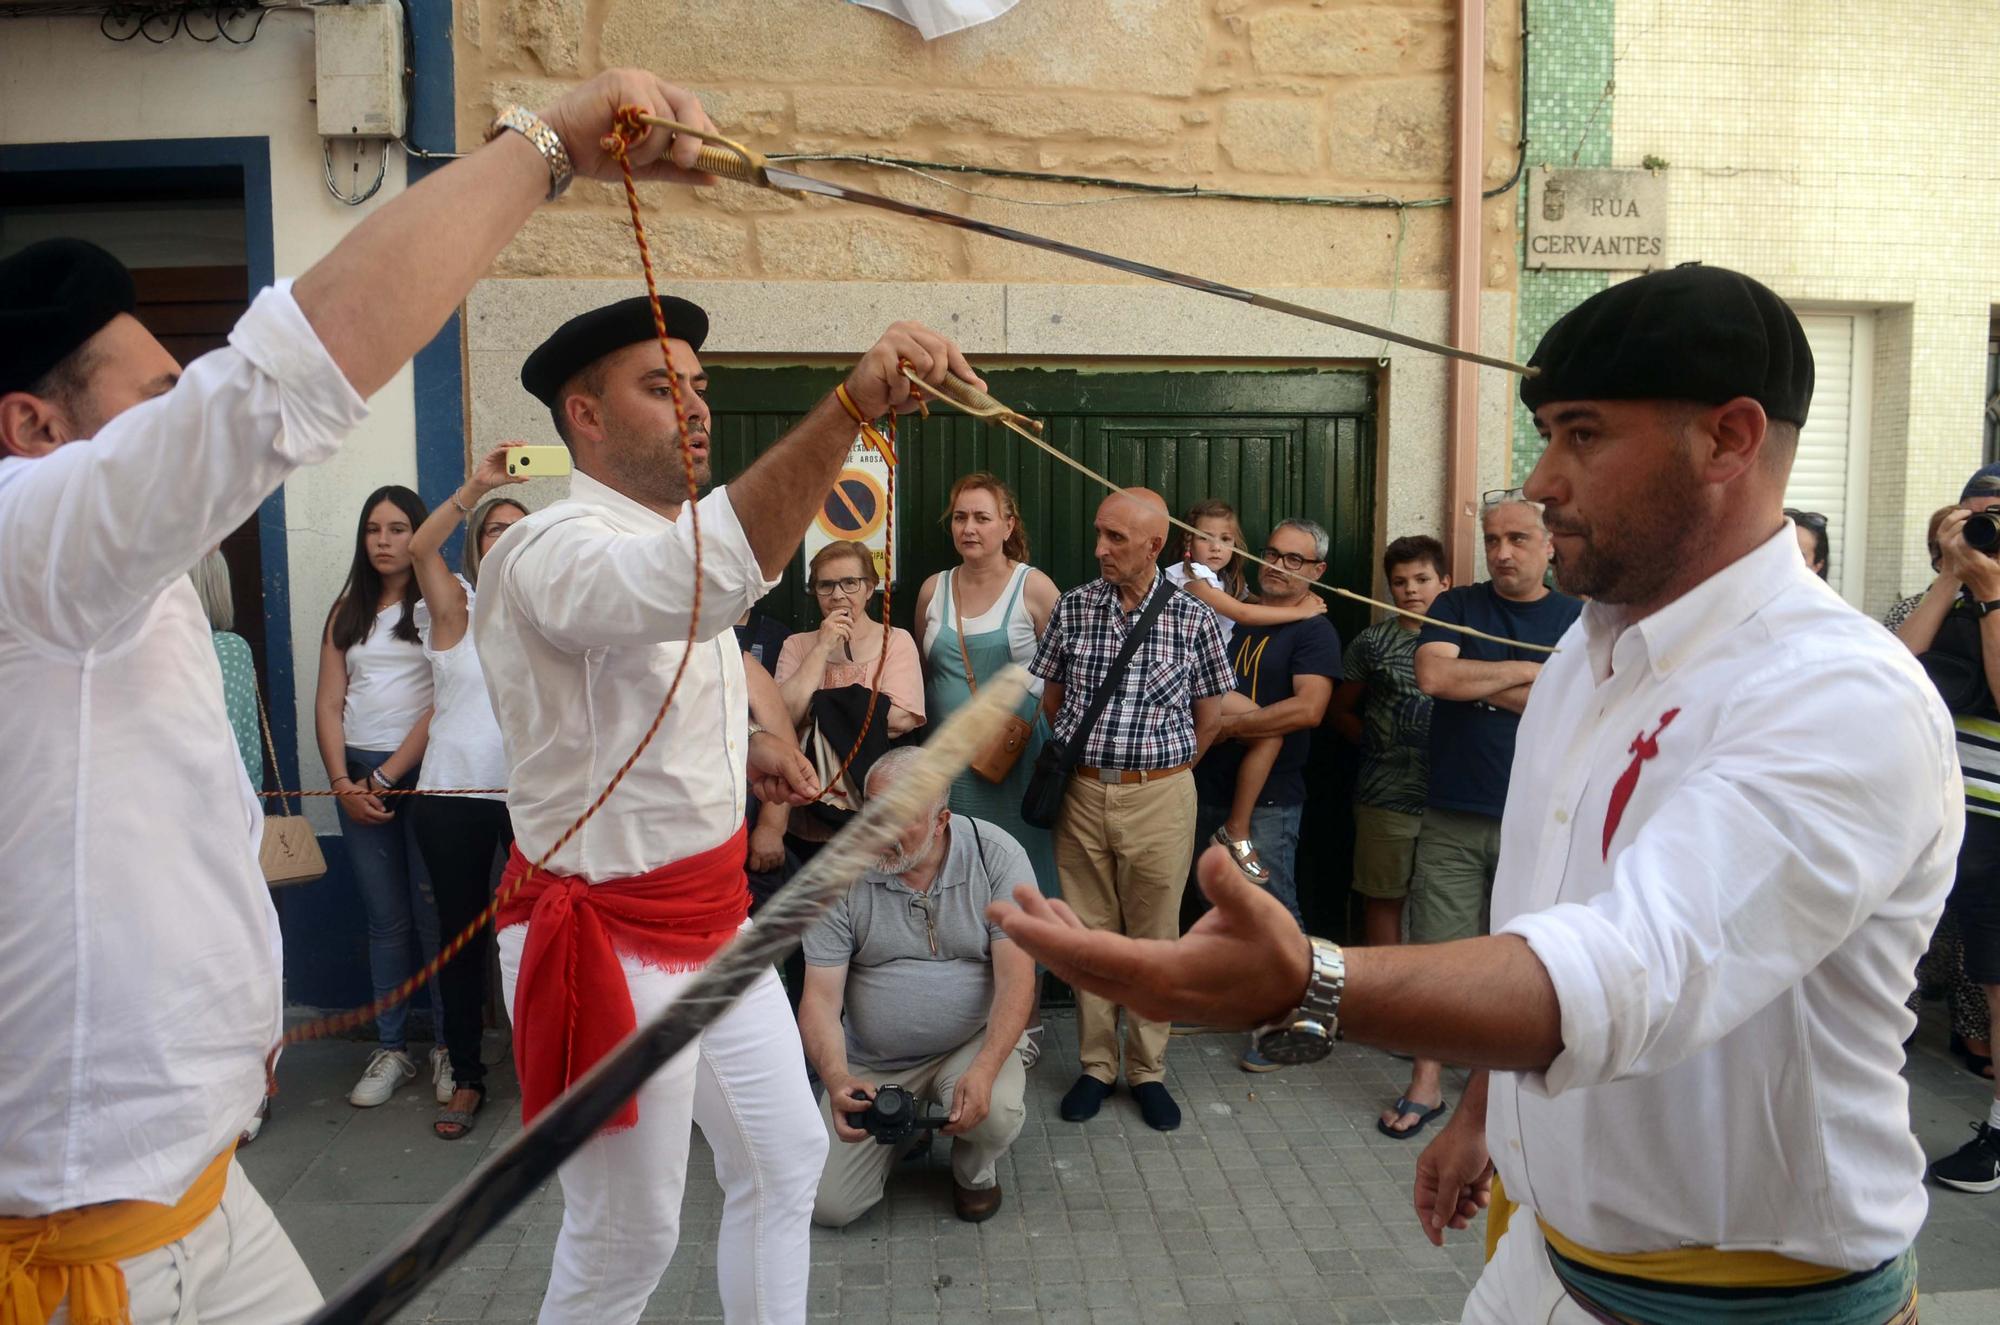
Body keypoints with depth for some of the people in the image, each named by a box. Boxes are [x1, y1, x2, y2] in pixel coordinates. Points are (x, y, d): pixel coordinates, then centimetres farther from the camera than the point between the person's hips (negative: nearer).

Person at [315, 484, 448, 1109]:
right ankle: (391, 1048, 15)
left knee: (434, 913, -1)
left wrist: (386, 777, -10)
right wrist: (344, 783, -3)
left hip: (423, 770, -4)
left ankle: (449, 1044, 9)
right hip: (358, 776, 4)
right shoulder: (348, 610, 15)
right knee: (385, 919, 8)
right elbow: (328, 703, 10)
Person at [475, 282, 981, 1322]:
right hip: (608, 939, -9)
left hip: (713, 917, 9)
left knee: (785, 1160, 18)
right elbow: (705, 577, -46)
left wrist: (743, 748, 6)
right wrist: (850, 404, -55)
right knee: (626, 1235, 7)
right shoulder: (549, 552, -22)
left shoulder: (672, 541, 10)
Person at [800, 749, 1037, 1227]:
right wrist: (836, 1079, -33)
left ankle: (975, 1169, 6)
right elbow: (820, 998, -14)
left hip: (971, 1043, -1)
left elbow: (1016, 977, -17)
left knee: (996, 1111, -33)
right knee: (829, 1206, -8)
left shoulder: (997, 856, -14)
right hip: (870, 1065, 2)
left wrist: (985, 1069, -31)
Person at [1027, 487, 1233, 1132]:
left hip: (1160, 795, -2)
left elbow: (1209, 713, 7)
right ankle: (1096, 1066, 25)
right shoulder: (1073, 606, 1)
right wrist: (1077, 755, 9)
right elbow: (1050, 698, 10)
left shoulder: (1192, 617, -4)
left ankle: (1148, 1072, 22)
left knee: (1154, 938, 8)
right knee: (1090, 933, 10)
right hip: (1083, 793, 2)